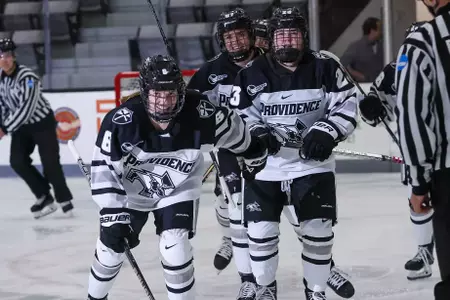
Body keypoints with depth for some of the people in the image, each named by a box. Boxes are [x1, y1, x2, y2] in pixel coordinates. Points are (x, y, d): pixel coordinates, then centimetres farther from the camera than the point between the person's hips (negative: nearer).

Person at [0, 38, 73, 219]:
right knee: (17, 161, -6)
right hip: (21, 125, 7)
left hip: (42, 122, -7)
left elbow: (26, 109, -31)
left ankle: (64, 199, 10)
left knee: (50, 163, -9)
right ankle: (44, 196, 5)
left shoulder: (27, 78, -28)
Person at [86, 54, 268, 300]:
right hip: (130, 191, 0)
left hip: (178, 190, 0)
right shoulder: (121, 121, -32)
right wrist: (113, 216, -28)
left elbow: (238, 134, -8)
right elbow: (103, 169, -24)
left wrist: (255, 159, 8)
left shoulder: (201, 114, -29)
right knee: (111, 249, 6)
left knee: (175, 248, -15)